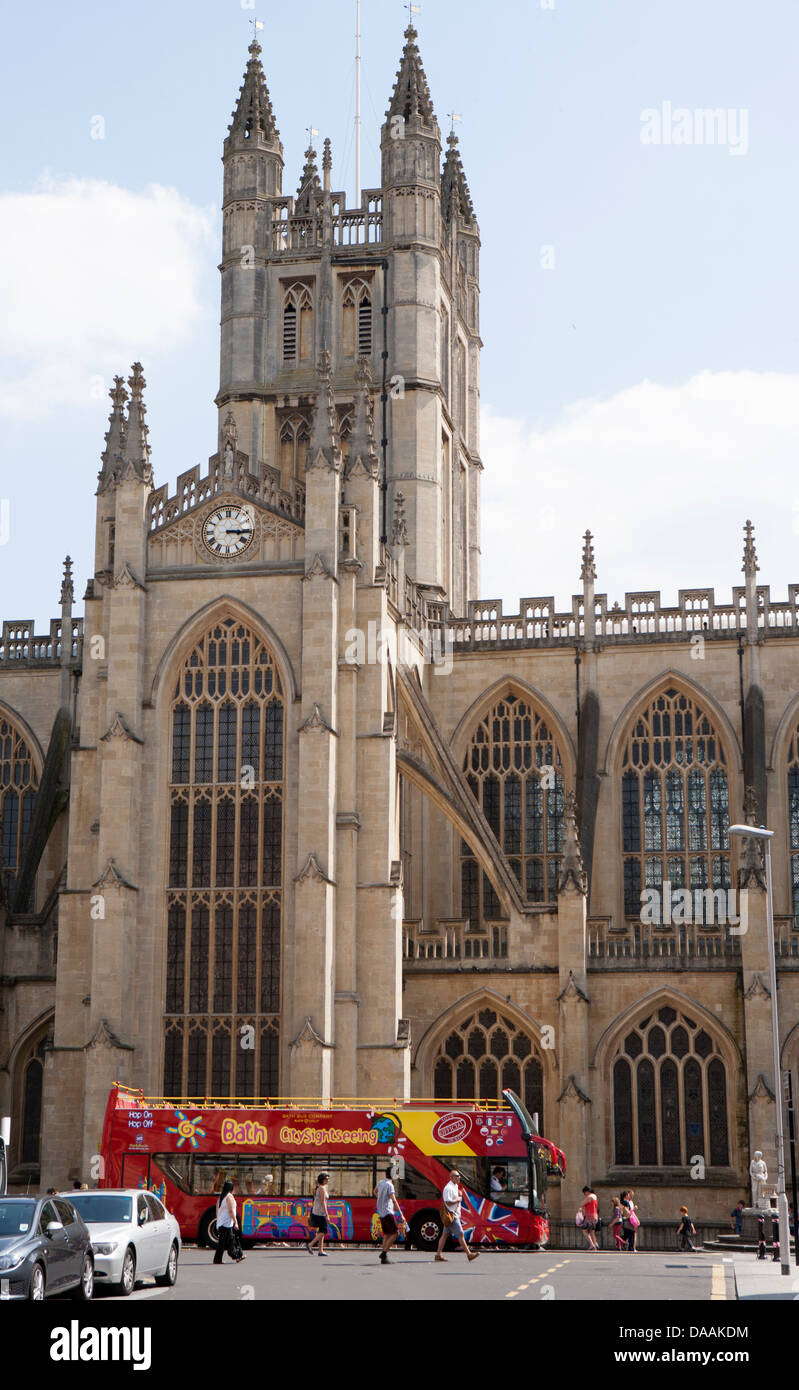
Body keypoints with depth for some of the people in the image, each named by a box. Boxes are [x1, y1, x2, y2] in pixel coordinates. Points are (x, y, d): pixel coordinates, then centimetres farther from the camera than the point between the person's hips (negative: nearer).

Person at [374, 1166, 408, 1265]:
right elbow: (394, 1200, -23)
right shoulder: (389, 1185, -16)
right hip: (388, 1213, -8)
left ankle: (384, 1257, 10)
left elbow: (375, 1192, 31)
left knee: (387, 1234, 12)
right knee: (394, 1234, -5)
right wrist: (401, 1215, -25)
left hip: (381, 1213, 9)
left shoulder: (381, 1182, 10)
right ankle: (384, 1253, -11)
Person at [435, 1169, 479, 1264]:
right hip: (451, 1215, -10)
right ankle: (469, 1254, -4)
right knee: (460, 1234, -7)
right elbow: (448, 1202, -23)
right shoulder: (448, 1188, -17)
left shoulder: (456, 1186, 15)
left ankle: (438, 1254, 12)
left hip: (455, 1213, 10)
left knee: (445, 1234, 10)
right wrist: (458, 1199, -12)